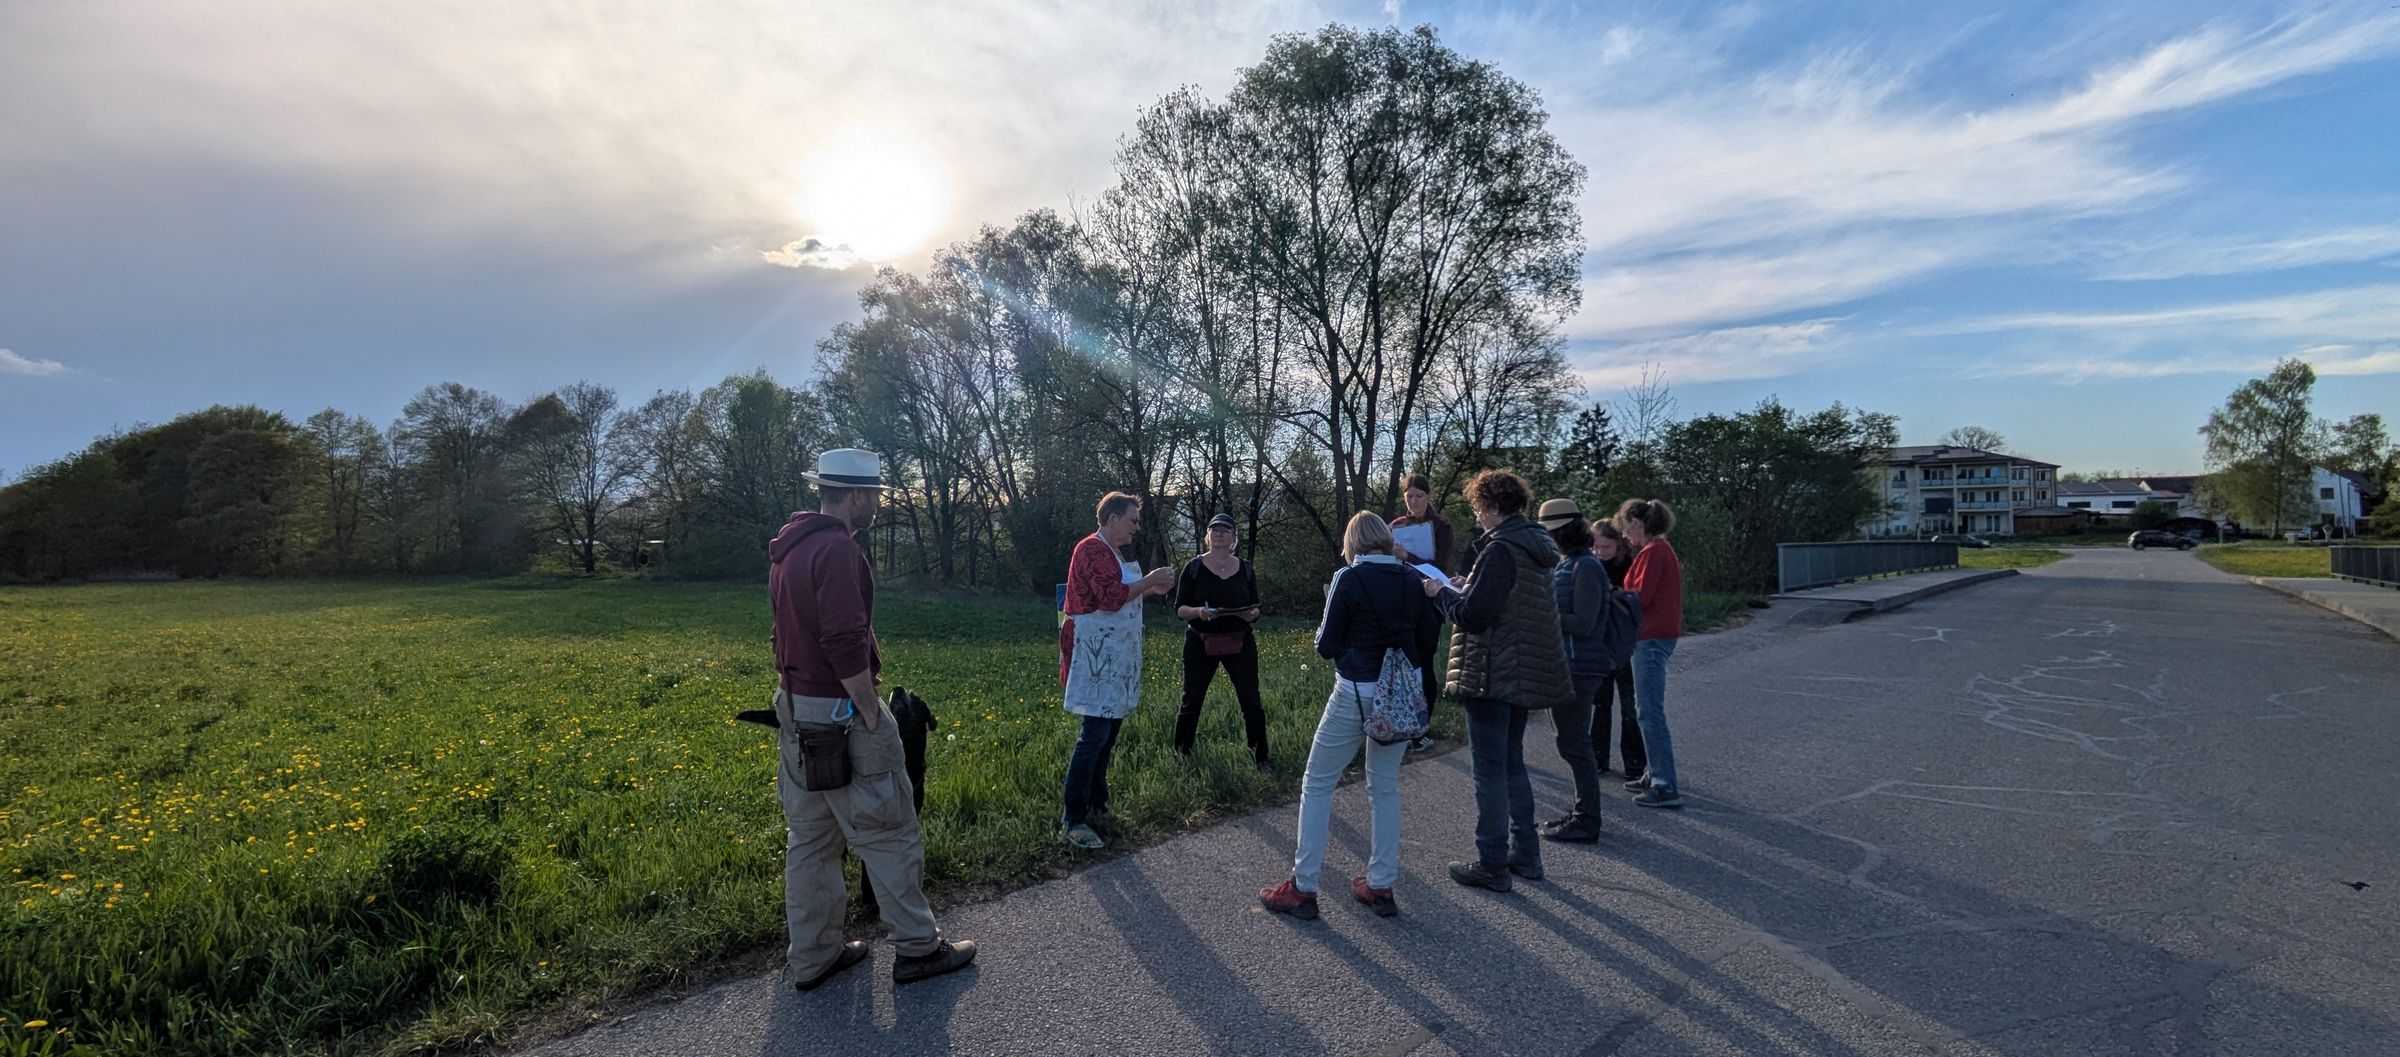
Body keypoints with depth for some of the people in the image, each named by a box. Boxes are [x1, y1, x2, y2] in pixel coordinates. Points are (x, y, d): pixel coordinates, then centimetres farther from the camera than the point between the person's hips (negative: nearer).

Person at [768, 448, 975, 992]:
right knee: (890, 833, 3)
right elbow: (845, 642, -27)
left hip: (795, 708, 10)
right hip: (839, 713, -10)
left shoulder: (788, 548, 12)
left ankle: (812, 956, 28)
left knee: (809, 836, 16)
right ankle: (917, 948, 16)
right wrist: (870, 711, -17)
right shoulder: (837, 549, -20)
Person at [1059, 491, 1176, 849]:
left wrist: (1150, 590, 12)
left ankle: (1096, 802, 26)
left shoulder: (1111, 552, 18)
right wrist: (1148, 581, -14)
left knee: (1109, 729, 14)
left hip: (1114, 655, 10)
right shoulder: (1093, 549, -14)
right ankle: (1072, 819, -5)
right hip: (1096, 655, -10)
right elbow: (1111, 598, -23)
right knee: (1095, 734, -10)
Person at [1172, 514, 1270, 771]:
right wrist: (1199, 612, -24)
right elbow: (1179, 610, -4)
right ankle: (1180, 757, 19)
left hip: (1240, 643, 2)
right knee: (1191, 702, 3)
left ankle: (1260, 759, 13)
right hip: (1200, 644, -2)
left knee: (1251, 701, 0)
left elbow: (1256, 607, 8)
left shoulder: (1245, 569, 6)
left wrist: (1252, 613, -15)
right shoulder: (1193, 568, -2)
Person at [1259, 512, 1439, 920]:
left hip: (1357, 694, -5)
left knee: (1317, 785, 7)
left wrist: (1329, 616, 10)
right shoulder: (1414, 580, 3)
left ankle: (1303, 888, 10)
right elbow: (1426, 639, 8)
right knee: (1385, 787, 17)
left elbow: (1326, 646, -8)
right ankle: (1380, 886, 22)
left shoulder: (1349, 579, -11)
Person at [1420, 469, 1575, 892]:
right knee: (1512, 763, 20)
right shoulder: (1535, 548, 11)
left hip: (1491, 675, -10)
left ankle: (1492, 865, 9)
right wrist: (1469, 587, 15)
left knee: (1489, 769, 0)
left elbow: (1472, 615, -22)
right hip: (1524, 675, 10)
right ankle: (1525, 856, 28)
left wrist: (1442, 592, -5)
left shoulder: (1500, 549, -19)